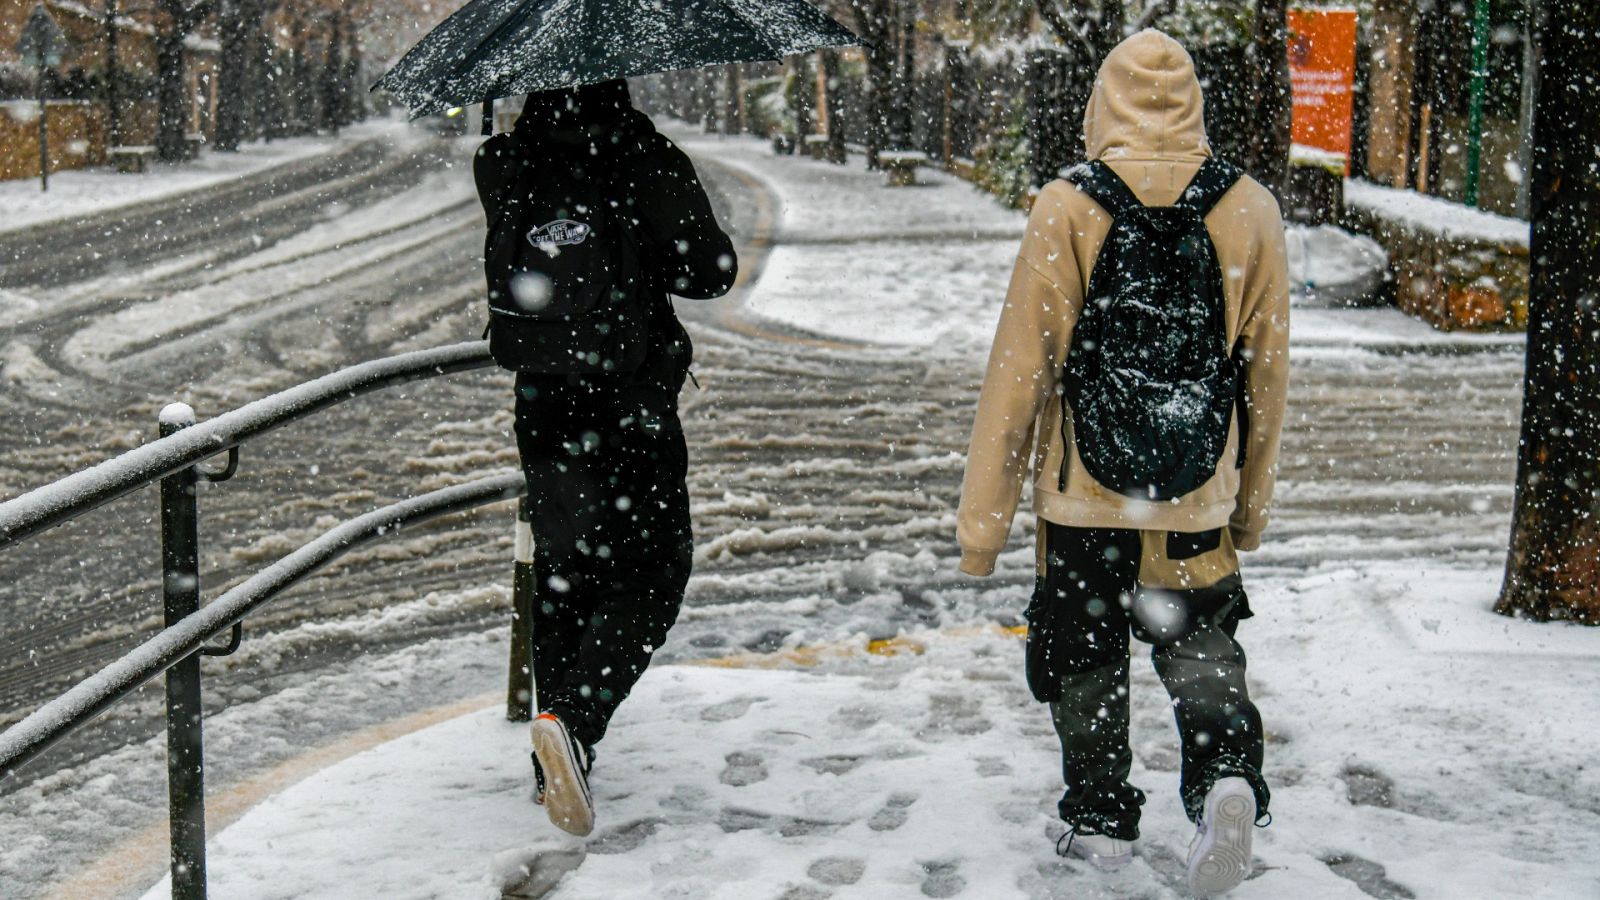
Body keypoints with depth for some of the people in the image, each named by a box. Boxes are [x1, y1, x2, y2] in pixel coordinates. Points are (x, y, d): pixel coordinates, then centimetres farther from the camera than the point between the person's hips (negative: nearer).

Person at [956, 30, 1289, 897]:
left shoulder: (1068, 208, -12)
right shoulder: (1251, 211, -3)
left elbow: (1019, 368, -10)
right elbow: (1265, 376, 5)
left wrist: (983, 515, -2)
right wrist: (1251, 502, 18)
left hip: (1086, 492, -2)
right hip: (1201, 498, 2)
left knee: (1084, 655, 16)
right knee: (1199, 644, 19)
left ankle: (1099, 818, 24)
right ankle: (1225, 772, -4)